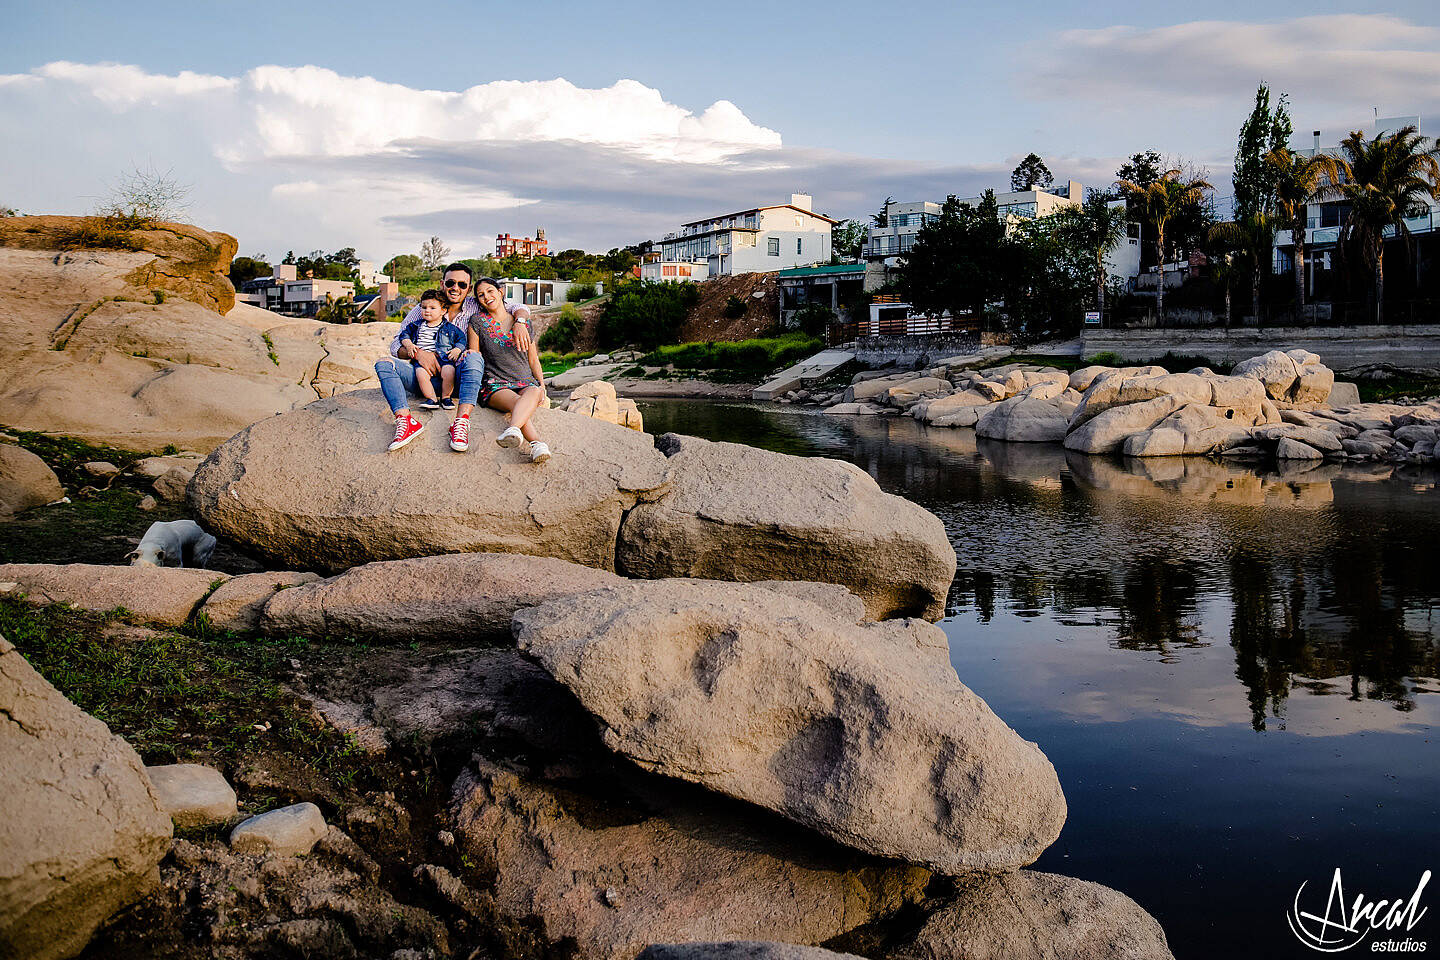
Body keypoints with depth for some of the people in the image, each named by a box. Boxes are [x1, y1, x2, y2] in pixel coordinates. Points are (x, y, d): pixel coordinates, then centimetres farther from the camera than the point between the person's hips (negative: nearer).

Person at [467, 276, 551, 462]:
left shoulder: (523, 322, 16)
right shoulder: (477, 322, 10)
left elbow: (533, 360, 19)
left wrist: (542, 384, 5)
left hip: (525, 382, 2)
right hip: (494, 383, -1)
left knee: (533, 393, -38)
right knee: (516, 402, -37)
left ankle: (513, 430, -65)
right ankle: (538, 444, -60)